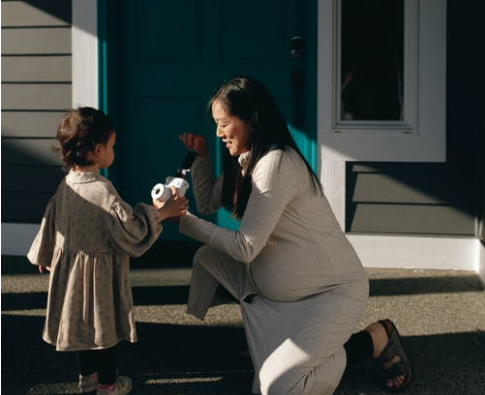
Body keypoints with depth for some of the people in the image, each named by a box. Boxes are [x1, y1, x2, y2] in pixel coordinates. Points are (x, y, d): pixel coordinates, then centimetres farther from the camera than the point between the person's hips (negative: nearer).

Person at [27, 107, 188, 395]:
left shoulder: (67, 184, -2)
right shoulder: (102, 191, -26)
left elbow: (51, 220, 11)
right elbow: (130, 228, -25)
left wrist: (44, 254, 25)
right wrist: (162, 213, -14)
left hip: (72, 266, 7)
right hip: (101, 271, -7)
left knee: (84, 320, 21)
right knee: (106, 324, 9)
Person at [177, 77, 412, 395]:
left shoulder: (278, 164, -24)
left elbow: (245, 248, -24)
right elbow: (209, 204, 15)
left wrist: (184, 220, -19)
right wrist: (201, 156, 4)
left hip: (332, 291, -9)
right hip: (281, 290, 9)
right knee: (208, 258, 2)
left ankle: (377, 338, -1)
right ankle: (270, 340, 13)